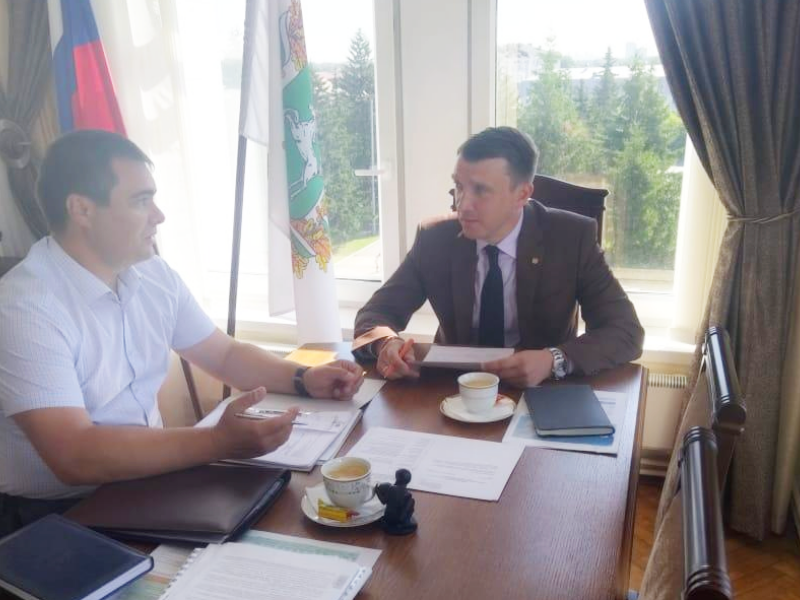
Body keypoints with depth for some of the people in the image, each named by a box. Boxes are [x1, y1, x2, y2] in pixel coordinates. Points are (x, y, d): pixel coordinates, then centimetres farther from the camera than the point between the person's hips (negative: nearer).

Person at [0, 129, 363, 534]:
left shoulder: (153, 276, 1)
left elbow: (225, 355, 11)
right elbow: (75, 457, -29)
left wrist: (304, 379, -5)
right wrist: (219, 442, -36)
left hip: (147, 481, 7)